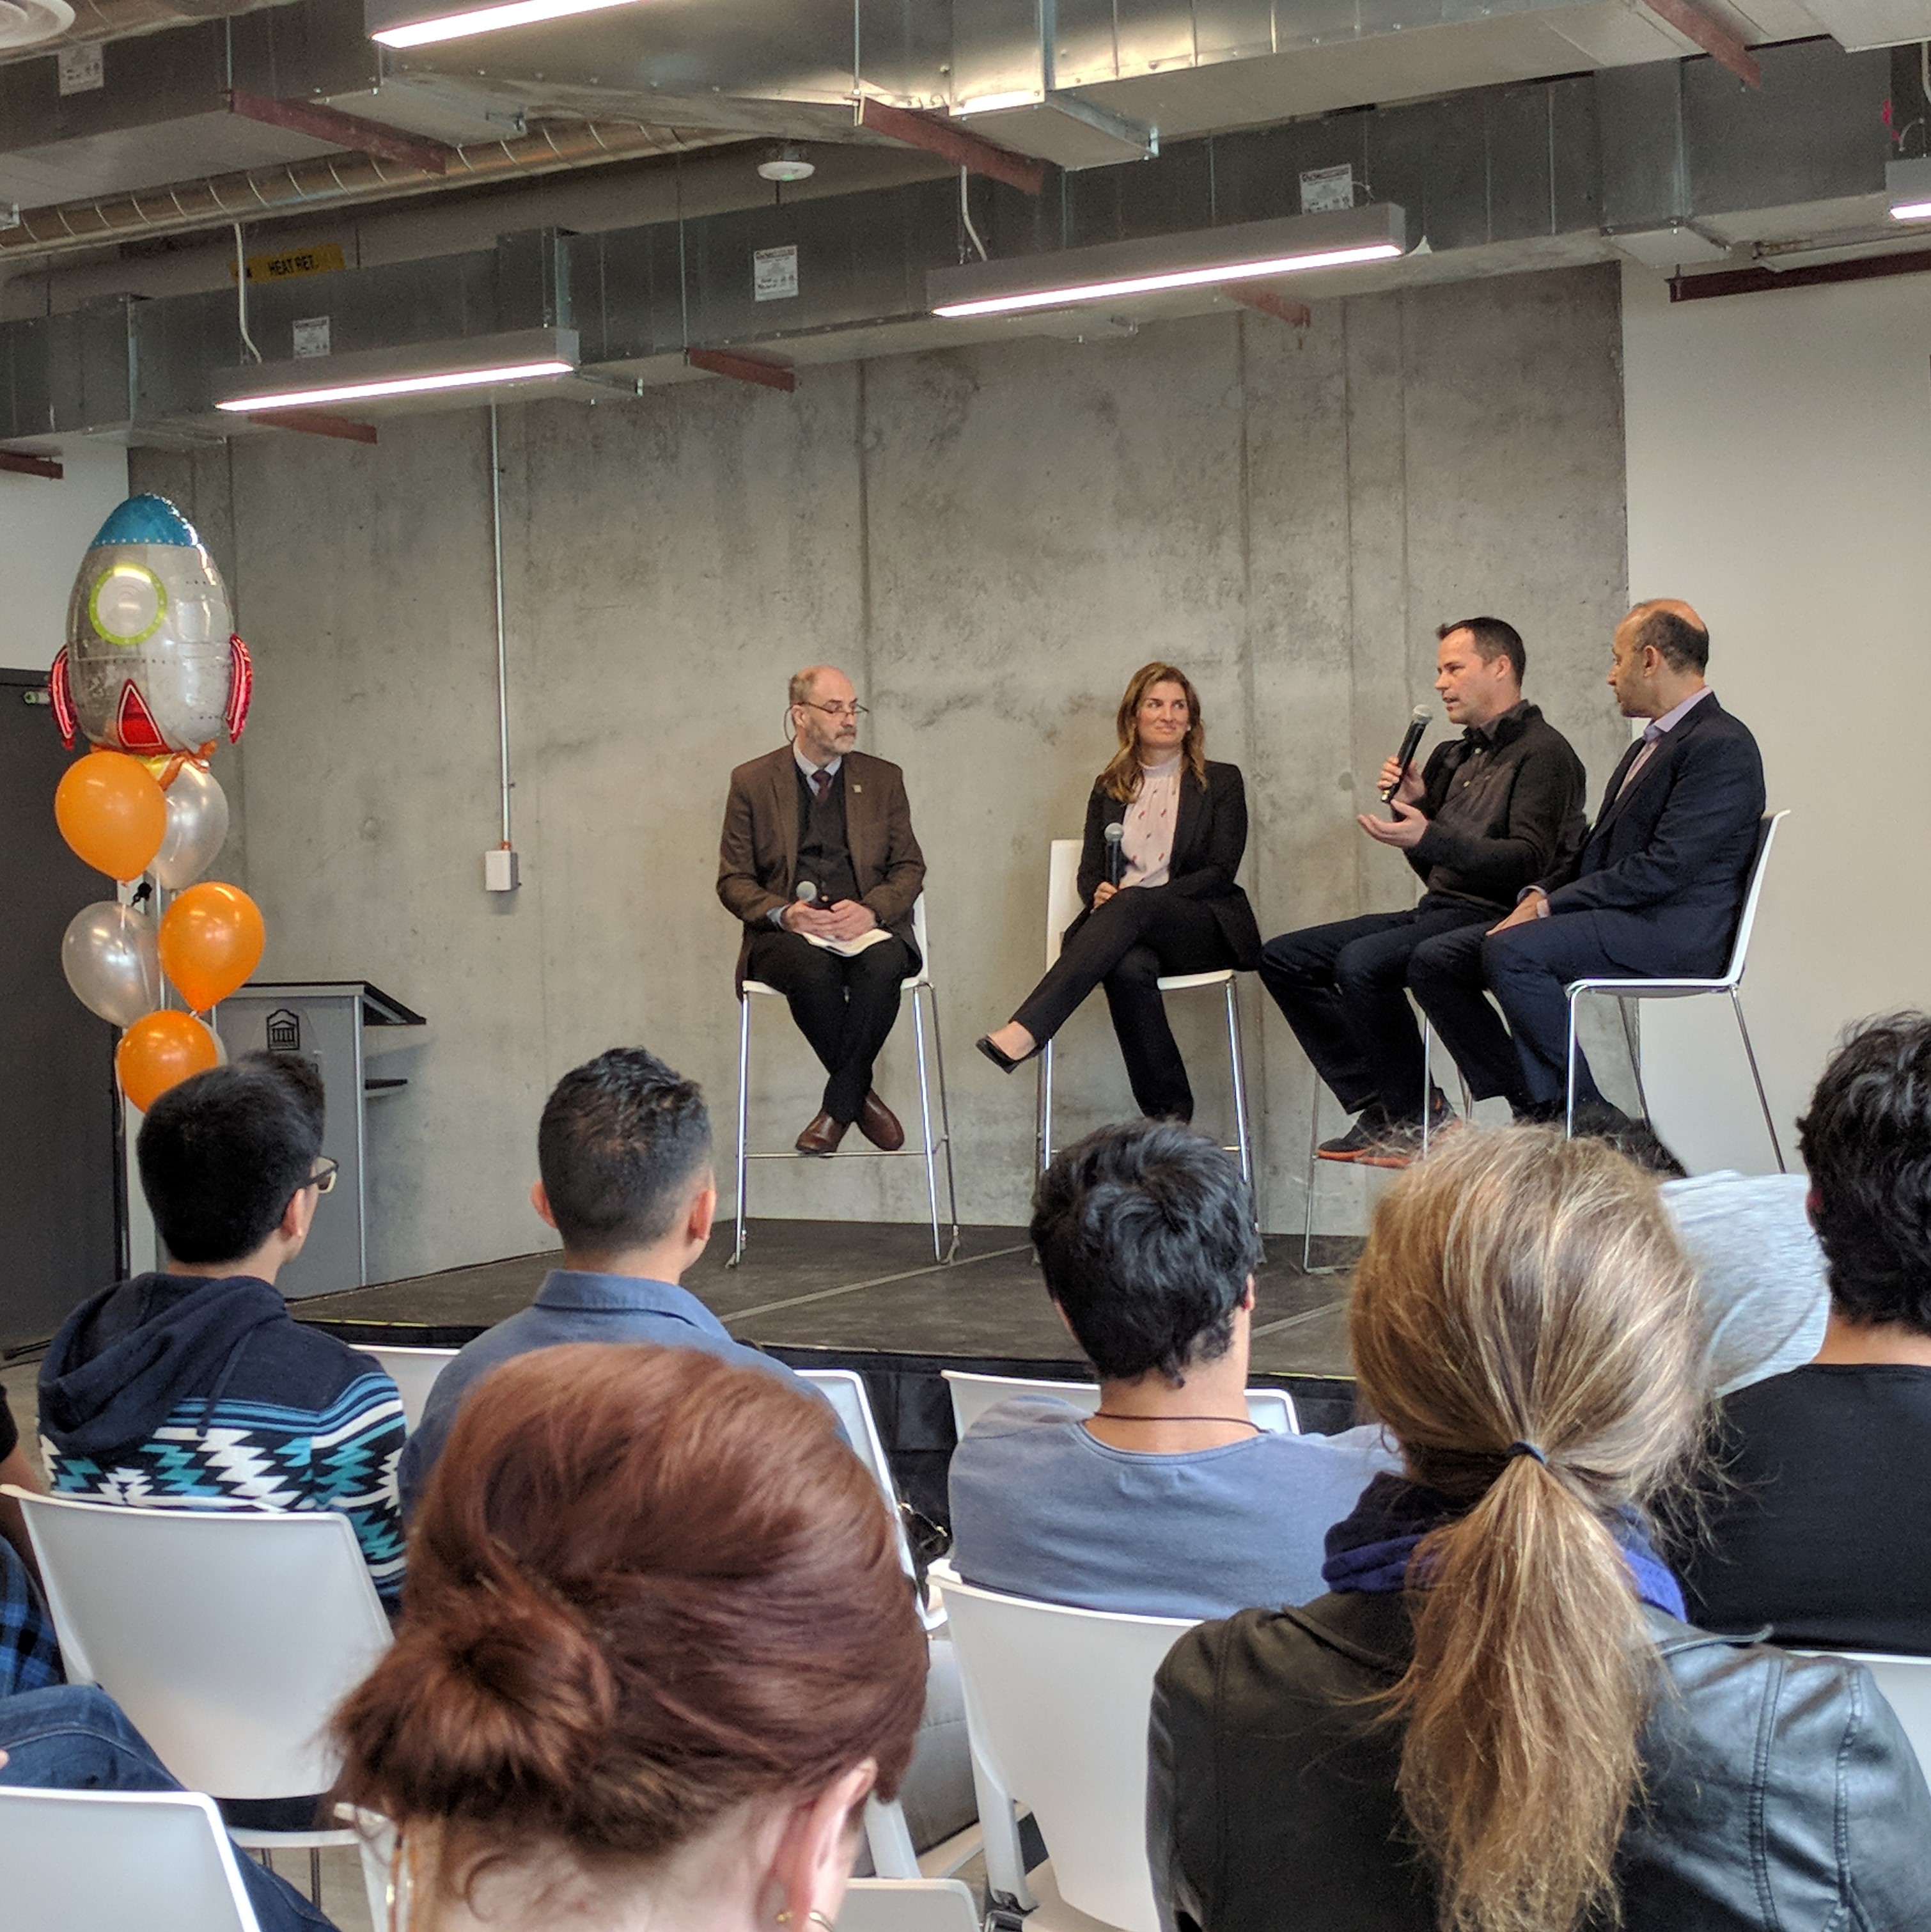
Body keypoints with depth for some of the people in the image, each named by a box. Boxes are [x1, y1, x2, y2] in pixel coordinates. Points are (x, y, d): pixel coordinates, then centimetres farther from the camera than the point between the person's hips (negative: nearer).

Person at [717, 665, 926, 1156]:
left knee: (884, 963, -35)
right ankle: (861, 1097, -17)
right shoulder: (752, 781, 8)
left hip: (867, 928, 1)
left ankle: (836, 1107, -23)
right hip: (787, 933, -1)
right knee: (812, 969, -37)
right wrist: (784, 913, -14)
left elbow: (909, 868, 11)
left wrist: (871, 910, -11)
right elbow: (733, 880, 6)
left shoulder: (883, 779, 14)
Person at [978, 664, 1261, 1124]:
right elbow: (1089, 871, 16)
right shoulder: (1109, 789, 21)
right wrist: (1099, 893, -12)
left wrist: (1132, 897, -13)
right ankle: (1169, 1116, -33)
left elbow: (1220, 872, 0)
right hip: (1127, 930, 2)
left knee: (1133, 906, -37)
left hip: (1203, 927, -2)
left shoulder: (1221, 782, 11)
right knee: (1129, 969, -37)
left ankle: (1026, 1031, -50)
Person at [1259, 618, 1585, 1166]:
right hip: (1439, 909, 10)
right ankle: (1376, 1106, -5)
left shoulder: (1543, 752, -6)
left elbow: (1529, 860, -18)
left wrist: (1429, 837, -27)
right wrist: (1413, 804, 2)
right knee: (1283, 957, 0)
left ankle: (1419, 1117, -16)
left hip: (1494, 916, -10)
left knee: (1362, 963, -32)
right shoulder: (1456, 757, 20)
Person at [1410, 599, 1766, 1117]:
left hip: (1670, 933, -10)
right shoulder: (1651, 744, 23)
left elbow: (1667, 867, -20)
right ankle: (1536, 1109, -4)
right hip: (1617, 919, 10)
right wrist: (1541, 894, 3)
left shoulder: (1721, 745, -11)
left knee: (1511, 951, -32)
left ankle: (1579, 1114, -19)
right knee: (1435, 959, -1)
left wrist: (1552, 905, -17)